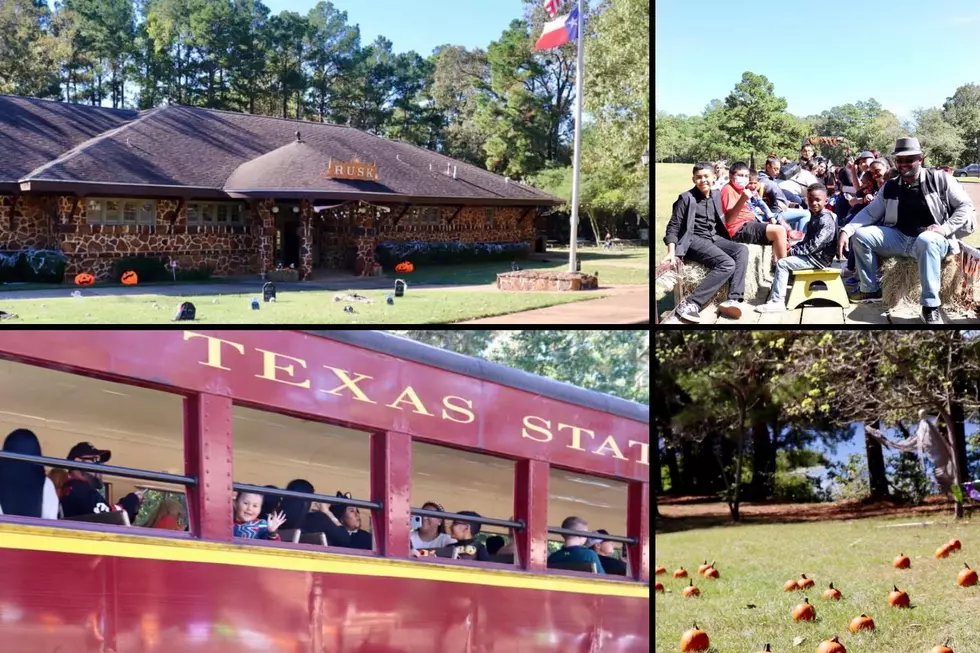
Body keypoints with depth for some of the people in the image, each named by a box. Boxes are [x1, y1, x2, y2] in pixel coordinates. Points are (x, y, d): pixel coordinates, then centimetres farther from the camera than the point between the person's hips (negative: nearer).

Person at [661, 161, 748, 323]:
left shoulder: (717, 195, 16)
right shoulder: (686, 198, -3)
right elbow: (673, 226, -5)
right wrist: (671, 251, -18)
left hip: (714, 238, 7)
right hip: (694, 240, -7)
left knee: (741, 251, -23)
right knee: (727, 264, -30)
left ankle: (732, 300, -31)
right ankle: (690, 304, -36)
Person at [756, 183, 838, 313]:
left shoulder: (826, 220, -19)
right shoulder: (815, 216, 14)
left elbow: (813, 245, -24)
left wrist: (793, 251, -18)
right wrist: (794, 247, 0)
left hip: (819, 259, -11)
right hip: (813, 255, 11)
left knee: (782, 263, -16)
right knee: (783, 259, 16)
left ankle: (778, 301, -17)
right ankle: (775, 296, 10)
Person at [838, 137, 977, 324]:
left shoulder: (939, 179, -4)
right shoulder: (890, 187, 8)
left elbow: (966, 206, -3)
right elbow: (870, 212, 8)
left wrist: (945, 228, -18)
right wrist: (846, 230, -8)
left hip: (934, 241, -5)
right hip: (900, 239, 5)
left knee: (926, 239, -41)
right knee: (861, 235, -12)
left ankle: (931, 306, -35)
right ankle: (871, 290, 1)